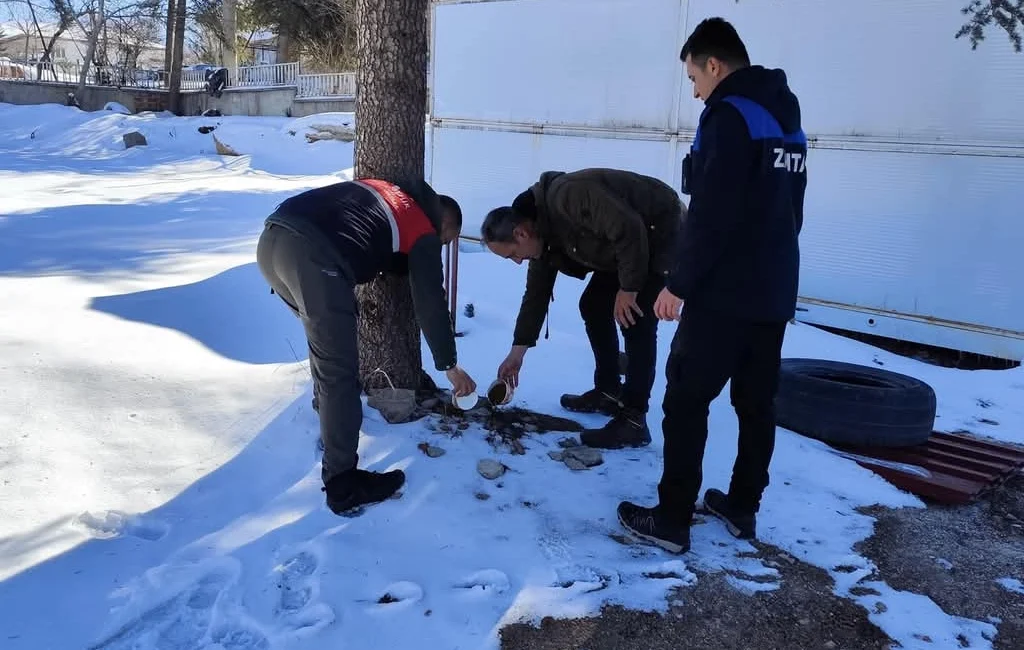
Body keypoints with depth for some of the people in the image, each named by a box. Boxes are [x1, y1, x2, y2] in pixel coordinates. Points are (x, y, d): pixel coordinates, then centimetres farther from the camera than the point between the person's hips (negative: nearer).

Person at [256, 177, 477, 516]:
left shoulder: (381, 190, 33)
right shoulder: (424, 231, 15)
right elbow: (431, 302, 14)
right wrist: (449, 364, 22)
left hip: (271, 239, 8)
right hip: (313, 256, -8)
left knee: (326, 340, 30)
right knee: (339, 372, 2)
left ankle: (330, 415, 49)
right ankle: (343, 484, 9)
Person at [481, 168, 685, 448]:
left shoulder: (568, 196, -31)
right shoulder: (542, 228, 0)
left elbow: (629, 229, -32)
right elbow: (537, 291, 8)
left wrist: (628, 288, -22)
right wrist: (518, 350, 10)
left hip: (661, 234, -10)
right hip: (629, 244, 10)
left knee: (636, 323, -16)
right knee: (593, 305, 11)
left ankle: (633, 420, -11)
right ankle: (609, 392, 21)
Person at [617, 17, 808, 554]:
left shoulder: (728, 115, -13)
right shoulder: (789, 121, 16)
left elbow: (710, 215, -20)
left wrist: (679, 283, -14)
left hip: (724, 293, -9)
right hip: (774, 293, 9)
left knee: (686, 401, -1)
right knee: (757, 403, 14)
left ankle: (672, 520, 5)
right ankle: (743, 509, 25)